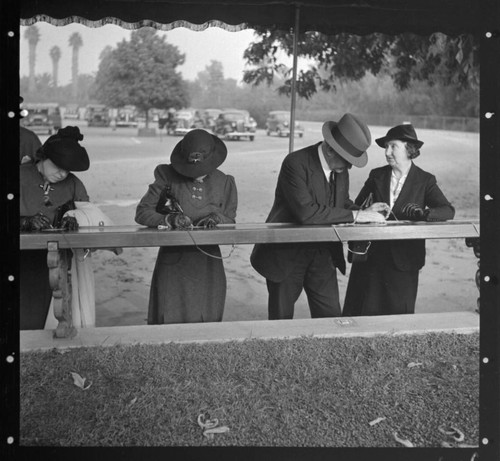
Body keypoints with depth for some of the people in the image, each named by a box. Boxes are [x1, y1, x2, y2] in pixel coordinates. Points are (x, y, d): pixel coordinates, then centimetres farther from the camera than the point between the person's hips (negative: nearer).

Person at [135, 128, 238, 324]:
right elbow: (142, 213, -4)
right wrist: (169, 219, -22)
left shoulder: (224, 182, 4)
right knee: (169, 322, -2)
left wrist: (217, 218, -14)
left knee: (207, 321, 6)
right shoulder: (168, 176, -3)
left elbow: (230, 221, 8)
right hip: (173, 262, -2)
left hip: (208, 264, 2)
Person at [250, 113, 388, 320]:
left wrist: (364, 212, -9)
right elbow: (306, 212, -34)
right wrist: (355, 216, -29)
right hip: (287, 254, -5)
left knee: (331, 317, 6)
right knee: (281, 319, 8)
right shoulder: (295, 163, -23)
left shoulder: (341, 169, -1)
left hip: (323, 254, 6)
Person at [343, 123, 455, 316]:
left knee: (399, 313, 4)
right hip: (371, 256, 2)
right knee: (359, 311, 3)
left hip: (403, 259, -2)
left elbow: (448, 211, -9)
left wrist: (424, 213, -28)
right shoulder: (376, 176, 8)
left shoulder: (425, 180, 1)